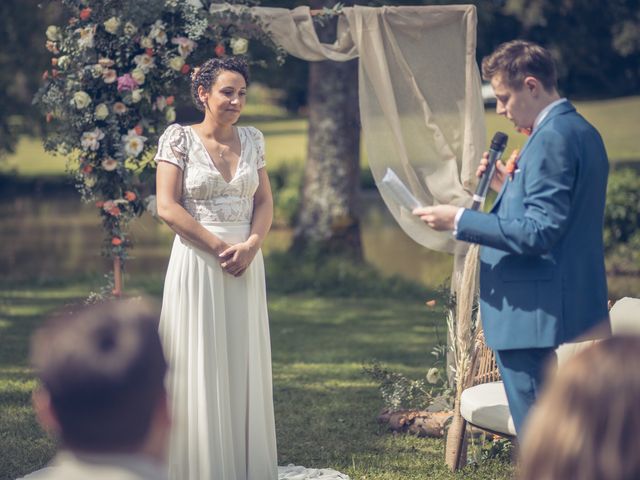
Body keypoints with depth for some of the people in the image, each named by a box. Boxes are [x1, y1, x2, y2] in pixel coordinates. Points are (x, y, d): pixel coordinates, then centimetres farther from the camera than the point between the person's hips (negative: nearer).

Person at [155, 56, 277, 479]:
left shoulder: (252, 139, 9)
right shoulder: (179, 139, -5)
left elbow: (265, 201, 9)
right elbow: (168, 206, -10)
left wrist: (250, 245, -10)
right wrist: (219, 246, -13)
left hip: (246, 265, 4)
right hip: (197, 263, -4)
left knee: (245, 364, 7)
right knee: (200, 368, -1)